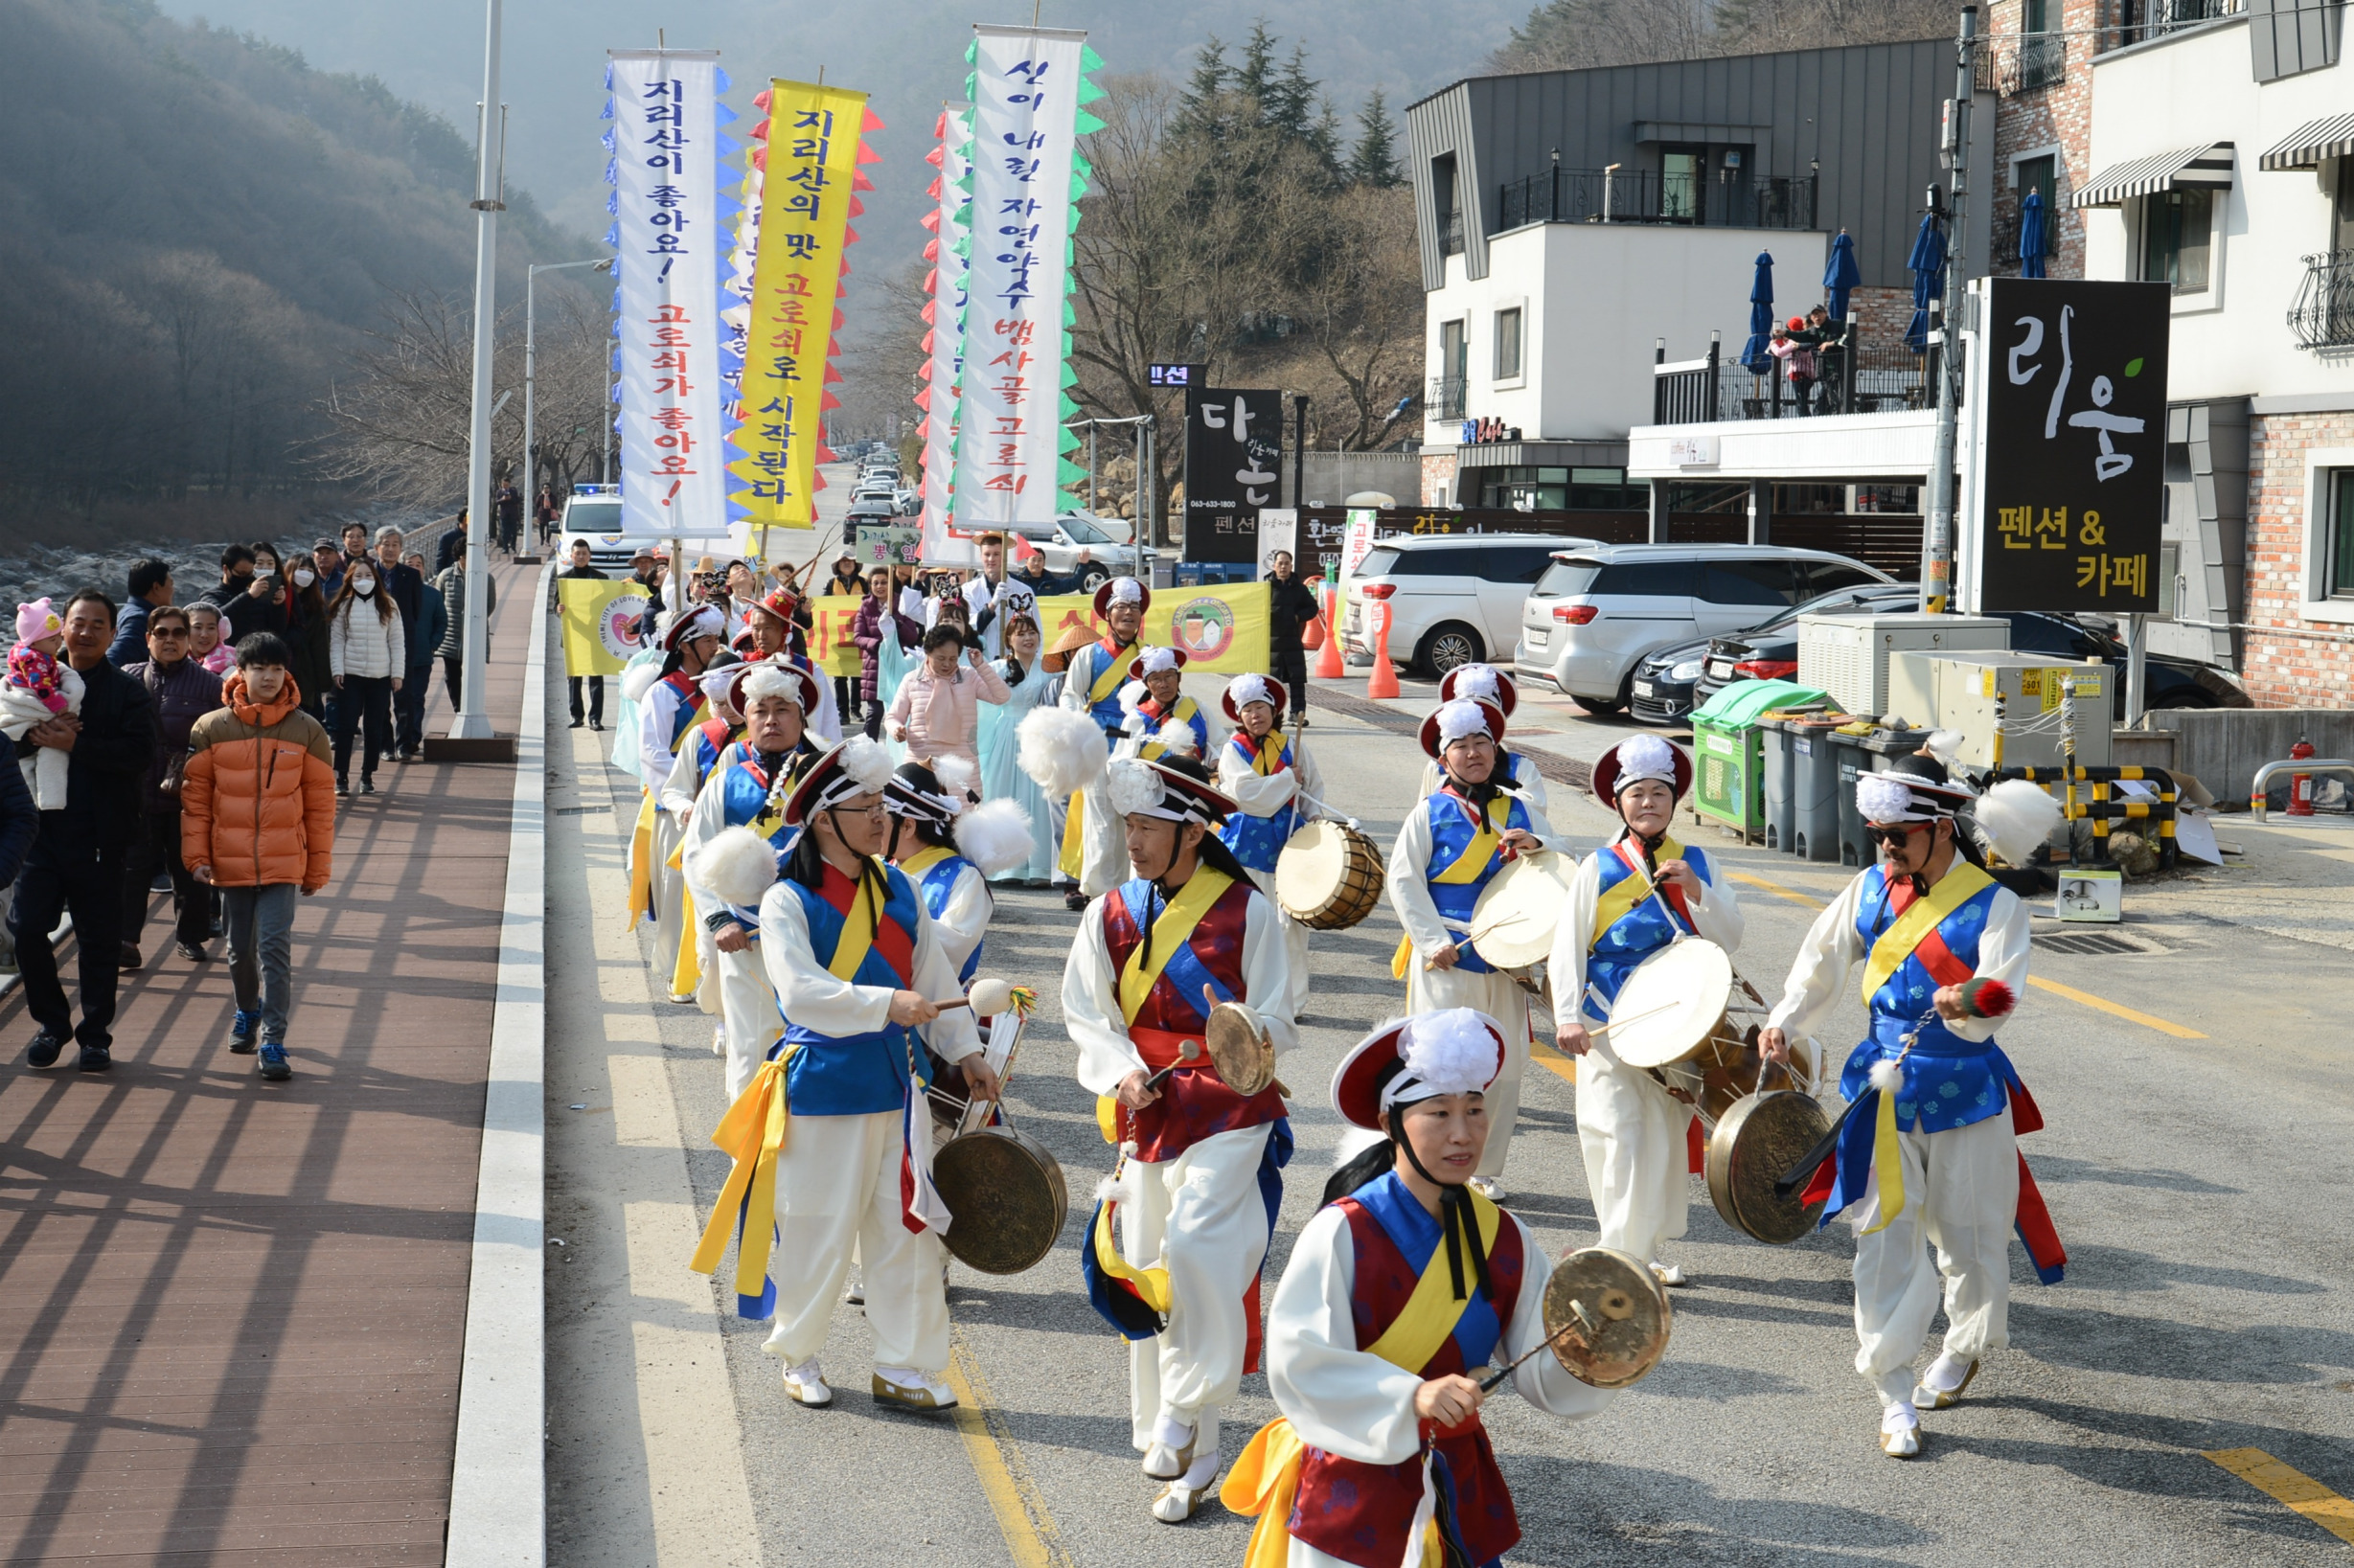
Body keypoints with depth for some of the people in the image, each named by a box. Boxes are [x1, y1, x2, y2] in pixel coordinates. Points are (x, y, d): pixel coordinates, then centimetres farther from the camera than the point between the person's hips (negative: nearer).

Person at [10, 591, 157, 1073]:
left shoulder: (127, 692, 0)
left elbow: (140, 755, -14)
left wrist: (75, 744, -20)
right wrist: (36, 736, -19)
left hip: (100, 836, -2)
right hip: (41, 829, 2)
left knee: (99, 940, 5)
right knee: (26, 928, -2)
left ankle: (95, 1034, 18)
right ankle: (51, 1023, 17)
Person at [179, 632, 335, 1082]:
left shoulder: (306, 731, -1)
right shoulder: (211, 729, -1)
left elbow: (320, 804, 4)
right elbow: (195, 797, 4)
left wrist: (318, 868, 5)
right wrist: (197, 856, -2)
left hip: (283, 863, -2)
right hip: (230, 860, 2)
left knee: (275, 947, -10)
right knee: (240, 947, 13)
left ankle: (272, 1040, -7)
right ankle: (247, 1012, 39)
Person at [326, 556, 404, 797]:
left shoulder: (388, 605, 5)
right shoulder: (342, 607, 4)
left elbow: (397, 641, 4)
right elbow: (336, 641, 3)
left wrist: (397, 673, -1)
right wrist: (337, 670, -7)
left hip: (380, 677, 1)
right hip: (350, 675, -1)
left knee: (375, 729, 5)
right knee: (346, 727, -4)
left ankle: (367, 777, 15)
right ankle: (342, 777, 1)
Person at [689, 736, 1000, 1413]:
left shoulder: (897, 889, 7)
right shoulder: (789, 901, -11)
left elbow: (933, 975, 14)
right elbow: (801, 991, -25)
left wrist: (965, 1052, 9)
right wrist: (886, 1004, -35)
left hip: (894, 1079, 5)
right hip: (821, 1084, -5)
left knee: (906, 1227, 5)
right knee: (818, 1230, 4)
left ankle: (904, 1368, 14)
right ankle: (799, 1356, 25)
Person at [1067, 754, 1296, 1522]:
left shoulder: (1247, 911, -5)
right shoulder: (1111, 914, 4)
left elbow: (1279, 1024, -3)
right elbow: (1087, 1014, 5)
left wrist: (1249, 1027, -26)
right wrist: (1124, 1073, -13)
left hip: (1228, 1109, -4)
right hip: (1147, 1110, 4)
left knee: (1196, 1244, -23)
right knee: (1146, 1266, 6)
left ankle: (1185, 1412, -6)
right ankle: (1187, 1458, 18)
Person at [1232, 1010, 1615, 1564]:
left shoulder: (1506, 1239, -1)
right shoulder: (1343, 1233, -16)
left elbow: (1543, 1371, -1)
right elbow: (1300, 1363, -23)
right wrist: (1412, 1397, -32)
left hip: (1460, 1494, 5)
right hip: (1353, 1494, -5)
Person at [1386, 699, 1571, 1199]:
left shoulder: (1519, 812, 11)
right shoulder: (1430, 813, 1)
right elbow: (1403, 880, -4)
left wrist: (1536, 847, -10)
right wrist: (1434, 942, -13)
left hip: (1504, 959, 4)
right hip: (1446, 960, -4)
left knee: (1505, 1064, 5)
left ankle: (1484, 1170, 18)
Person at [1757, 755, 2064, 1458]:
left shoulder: (1995, 904, -12)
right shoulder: (1872, 888, 1)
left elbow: (1995, 1002, -23)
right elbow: (1824, 960, 14)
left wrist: (1967, 1005, -45)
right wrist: (1784, 1024, 4)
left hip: (1965, 1091, -3)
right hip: (1884, 1086, 3)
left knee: (1969, 1236, 11)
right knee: (1885, 1237, -3)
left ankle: (1965, 1349, 41)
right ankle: (1895, 1395, 3)